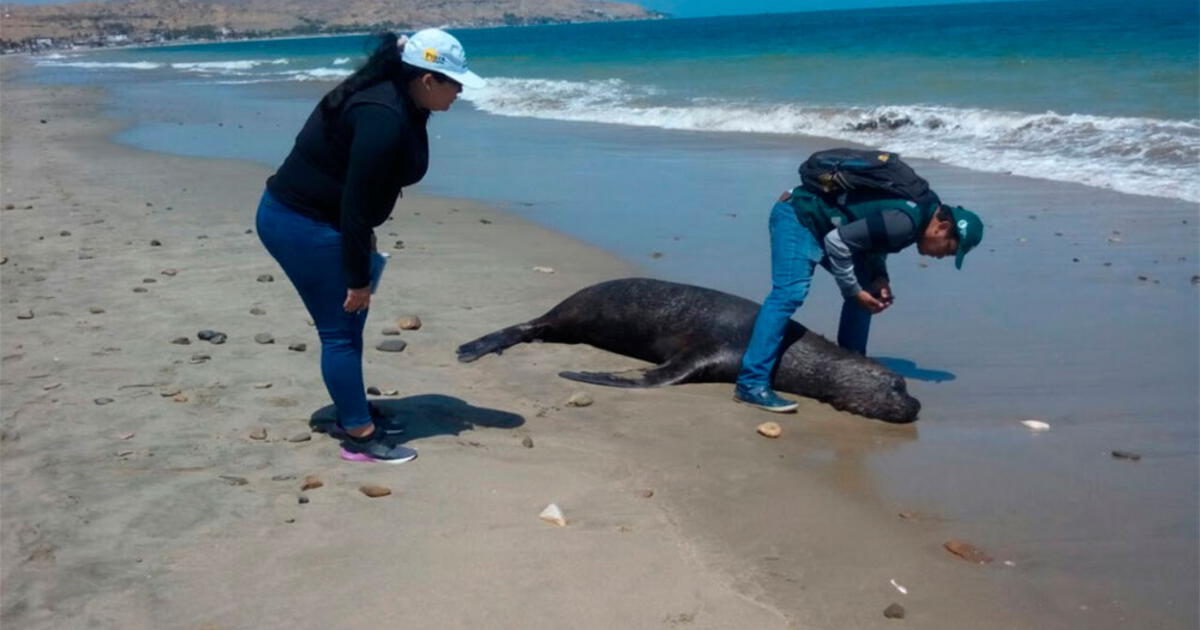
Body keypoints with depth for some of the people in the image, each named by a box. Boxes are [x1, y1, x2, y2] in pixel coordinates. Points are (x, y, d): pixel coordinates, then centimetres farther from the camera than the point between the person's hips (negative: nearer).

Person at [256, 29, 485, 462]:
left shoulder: (397, 102, 4)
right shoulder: (384, 118, -27)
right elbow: (357, 201, -26)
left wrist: (364, 239, 17)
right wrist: (358, 278, -20)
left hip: (312, 217, 10)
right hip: (300, 223, -10)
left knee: (348, 325, 17)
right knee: (340, 330, -4)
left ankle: (351, 418, 29)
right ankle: (360, 437, 6)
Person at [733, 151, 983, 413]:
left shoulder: (923, 205, 5)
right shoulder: (906, 221, -27)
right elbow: (837, 241, -27)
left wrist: (879, 277, 0)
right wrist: (853, 291, -17)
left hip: (817, 223, 10)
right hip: (796, 216, -10)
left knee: (866, 287, 10)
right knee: (790, 293, -22)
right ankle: (752, 383, -26)